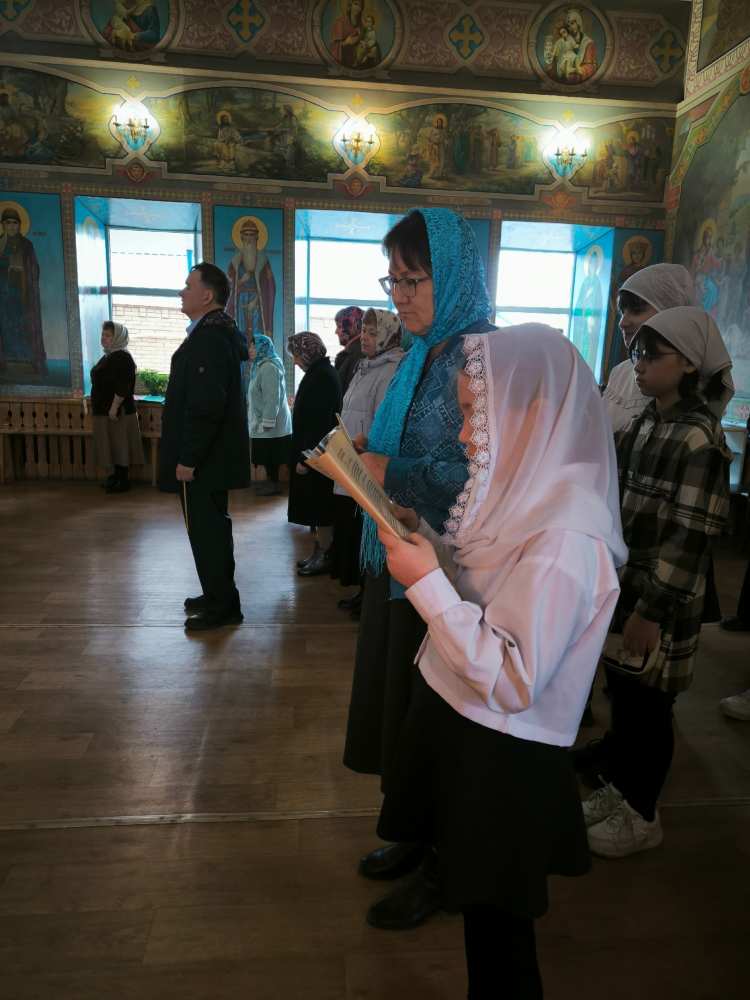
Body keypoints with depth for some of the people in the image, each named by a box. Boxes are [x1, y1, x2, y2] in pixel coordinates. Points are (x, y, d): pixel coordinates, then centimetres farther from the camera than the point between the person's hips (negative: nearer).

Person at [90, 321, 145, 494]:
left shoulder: (123, 358, -15)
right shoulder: (108, 356, 15)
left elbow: (123, 386, -23)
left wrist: (114, 407, -25)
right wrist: (107, 407, 20)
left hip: (117, 410, -10)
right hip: (105, 409, 10)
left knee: (119, 445, -3)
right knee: (112, 445, 14)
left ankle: (123, 481, 4)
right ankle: (116, 476, 22)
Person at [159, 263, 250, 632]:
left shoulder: (210, 337, -19)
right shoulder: (216, 332, 13)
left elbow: (206, 406, -26)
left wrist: (187, 459, -21)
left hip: (202, 459, -10)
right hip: (211, 454, 10)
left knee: (207, 531, 0)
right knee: (212, 528, 18)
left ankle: (222, 607, 13)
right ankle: (217, 596, 32)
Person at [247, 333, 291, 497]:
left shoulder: (269, 367, -16)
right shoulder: (261, 366, 17)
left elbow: (272, 398, -23)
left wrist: (266, 422, -24)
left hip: (270, 423, -10)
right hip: (265, 421, 10)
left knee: (271, 456, -3)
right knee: (268, 455, 14)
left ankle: (274, 484, 5)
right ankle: (270, 481, 22)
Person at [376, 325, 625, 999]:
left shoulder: (565, 539, -29)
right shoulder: (527, 495, -1)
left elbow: (512, 681, -28)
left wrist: (426, 584, -28)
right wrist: (424, 538, -4)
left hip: (500, 760, -8)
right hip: (459, 717, 8)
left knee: (495, 915, 17)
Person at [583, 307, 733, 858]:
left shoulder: (699, 438, -17)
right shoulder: (645, 423, 7)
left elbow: (690, 537, -20)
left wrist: (652, 612, -19)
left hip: (659, 600, -7)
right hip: (622, 587, 7)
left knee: (646, 707, 8)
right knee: (621, 696, 18)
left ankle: (640, 816, 28)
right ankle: (618, 790, 37)